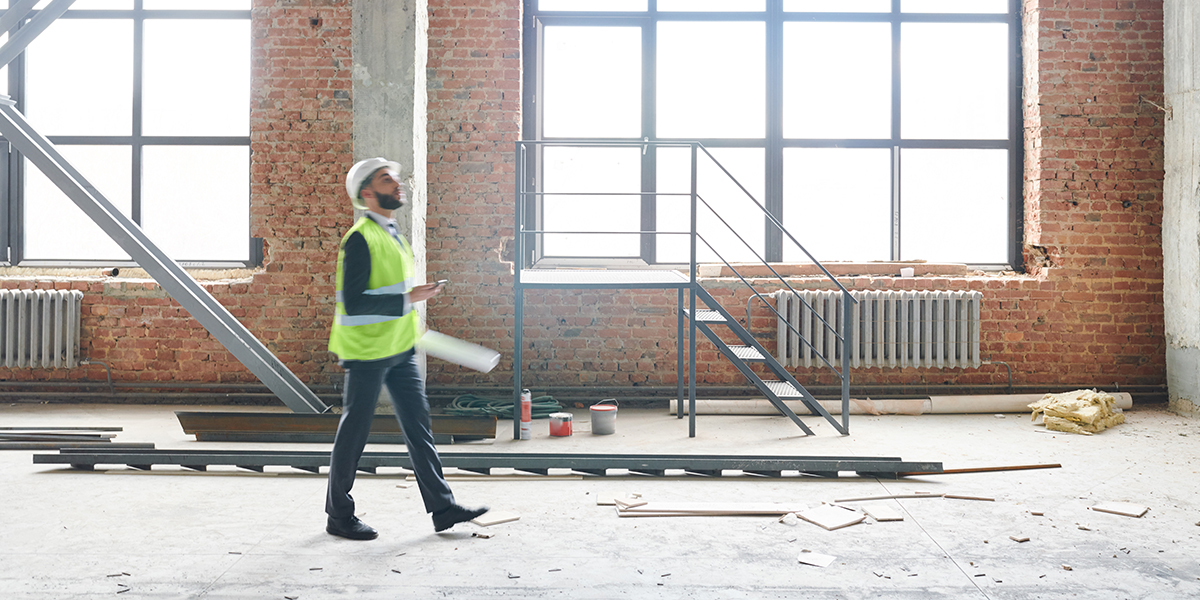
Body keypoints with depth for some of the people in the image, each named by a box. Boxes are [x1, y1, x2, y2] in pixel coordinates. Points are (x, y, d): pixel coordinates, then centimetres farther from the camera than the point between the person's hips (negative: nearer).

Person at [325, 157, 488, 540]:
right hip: (367, 352, -8)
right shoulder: (360, 239, -17)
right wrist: (408, 298, -25)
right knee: (354, 432, 4)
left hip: (400, 350, 9)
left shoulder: (392, 233, 12)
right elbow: (353, 303, -24)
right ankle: (339, 516, 18)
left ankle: (442, 508, 12)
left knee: (418, 425, 7)